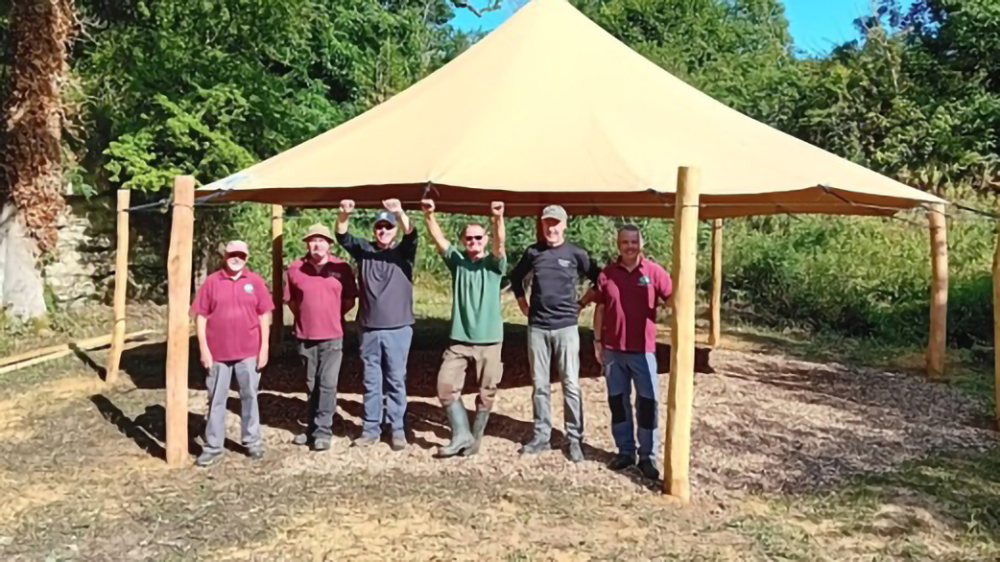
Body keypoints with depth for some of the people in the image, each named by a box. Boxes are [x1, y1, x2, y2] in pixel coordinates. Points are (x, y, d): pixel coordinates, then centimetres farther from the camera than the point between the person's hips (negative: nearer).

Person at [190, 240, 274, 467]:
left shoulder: (255, 281, 1)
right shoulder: (211, 282, -1)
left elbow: (264, 316, 3)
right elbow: (200, 316, 0)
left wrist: (264, 348, -2)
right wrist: (204, 349, -5)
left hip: (249, 352, 0)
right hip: (218, 352, 0)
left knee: (249, 396, 11)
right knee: (216, 400, 7)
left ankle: (253, 441, 24)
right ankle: (213, 446, 17)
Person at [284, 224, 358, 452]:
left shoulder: (341, 268, -5)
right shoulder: (295, 268, -1)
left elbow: (349, 300, 3)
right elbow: (290, 300, 11)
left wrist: (334, 316, 2)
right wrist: (306, 316, 8)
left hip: (332, 336, -2)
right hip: (305, 335, 2)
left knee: (328, 384, -3)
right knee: (312, 384, 14)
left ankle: (324, 431, 3)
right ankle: (312, 427, 25)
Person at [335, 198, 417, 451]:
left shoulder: (403, 251, 1)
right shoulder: (364, 249, 7)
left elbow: (411, 234, -17)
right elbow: (343, 237, -7)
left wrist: (399, 212, -37)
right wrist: (344, 215, -28)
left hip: (398, 328, -2)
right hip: (369, 328, 2)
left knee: (396, 380, 4)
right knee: (371, 381, 9)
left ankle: (398, 429, 12)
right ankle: (370, 429, 18)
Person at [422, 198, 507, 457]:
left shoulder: (493, 263, -1)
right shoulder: (457, 261, 5)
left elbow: (500, 243, -21)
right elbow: (438, 239, -9)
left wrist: (498, 218, -40)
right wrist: (429, 215, -27)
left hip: (489, 340, -1)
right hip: (460, 339, 2)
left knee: (486, 392, 6)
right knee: (445, 384, -7)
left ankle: (475, 437, 24)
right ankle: (461, 435, 6)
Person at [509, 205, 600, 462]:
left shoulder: (576, 254, -2)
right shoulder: (533, 251, 5)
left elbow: (599, 280, 6)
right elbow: (515, 277, 20)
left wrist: (581, 304, 3)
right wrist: (523, 304, 13)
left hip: (565, 327, -2)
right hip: (537, 327, 2)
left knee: (571, 385, -1)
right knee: (540, 385, 8)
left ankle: (575, 439, 7)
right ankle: (541, 436, 17)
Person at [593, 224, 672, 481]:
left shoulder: (654, 272, -5)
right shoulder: (607, 273, 2)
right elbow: (600, 309, 8)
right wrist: (597, 340, 7)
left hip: (643, 349, -2)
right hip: (613, 349, 3)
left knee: (647, 402, 1)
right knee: (618, 400, 11)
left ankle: (648, 456, 13)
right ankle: (625, 450, 24)